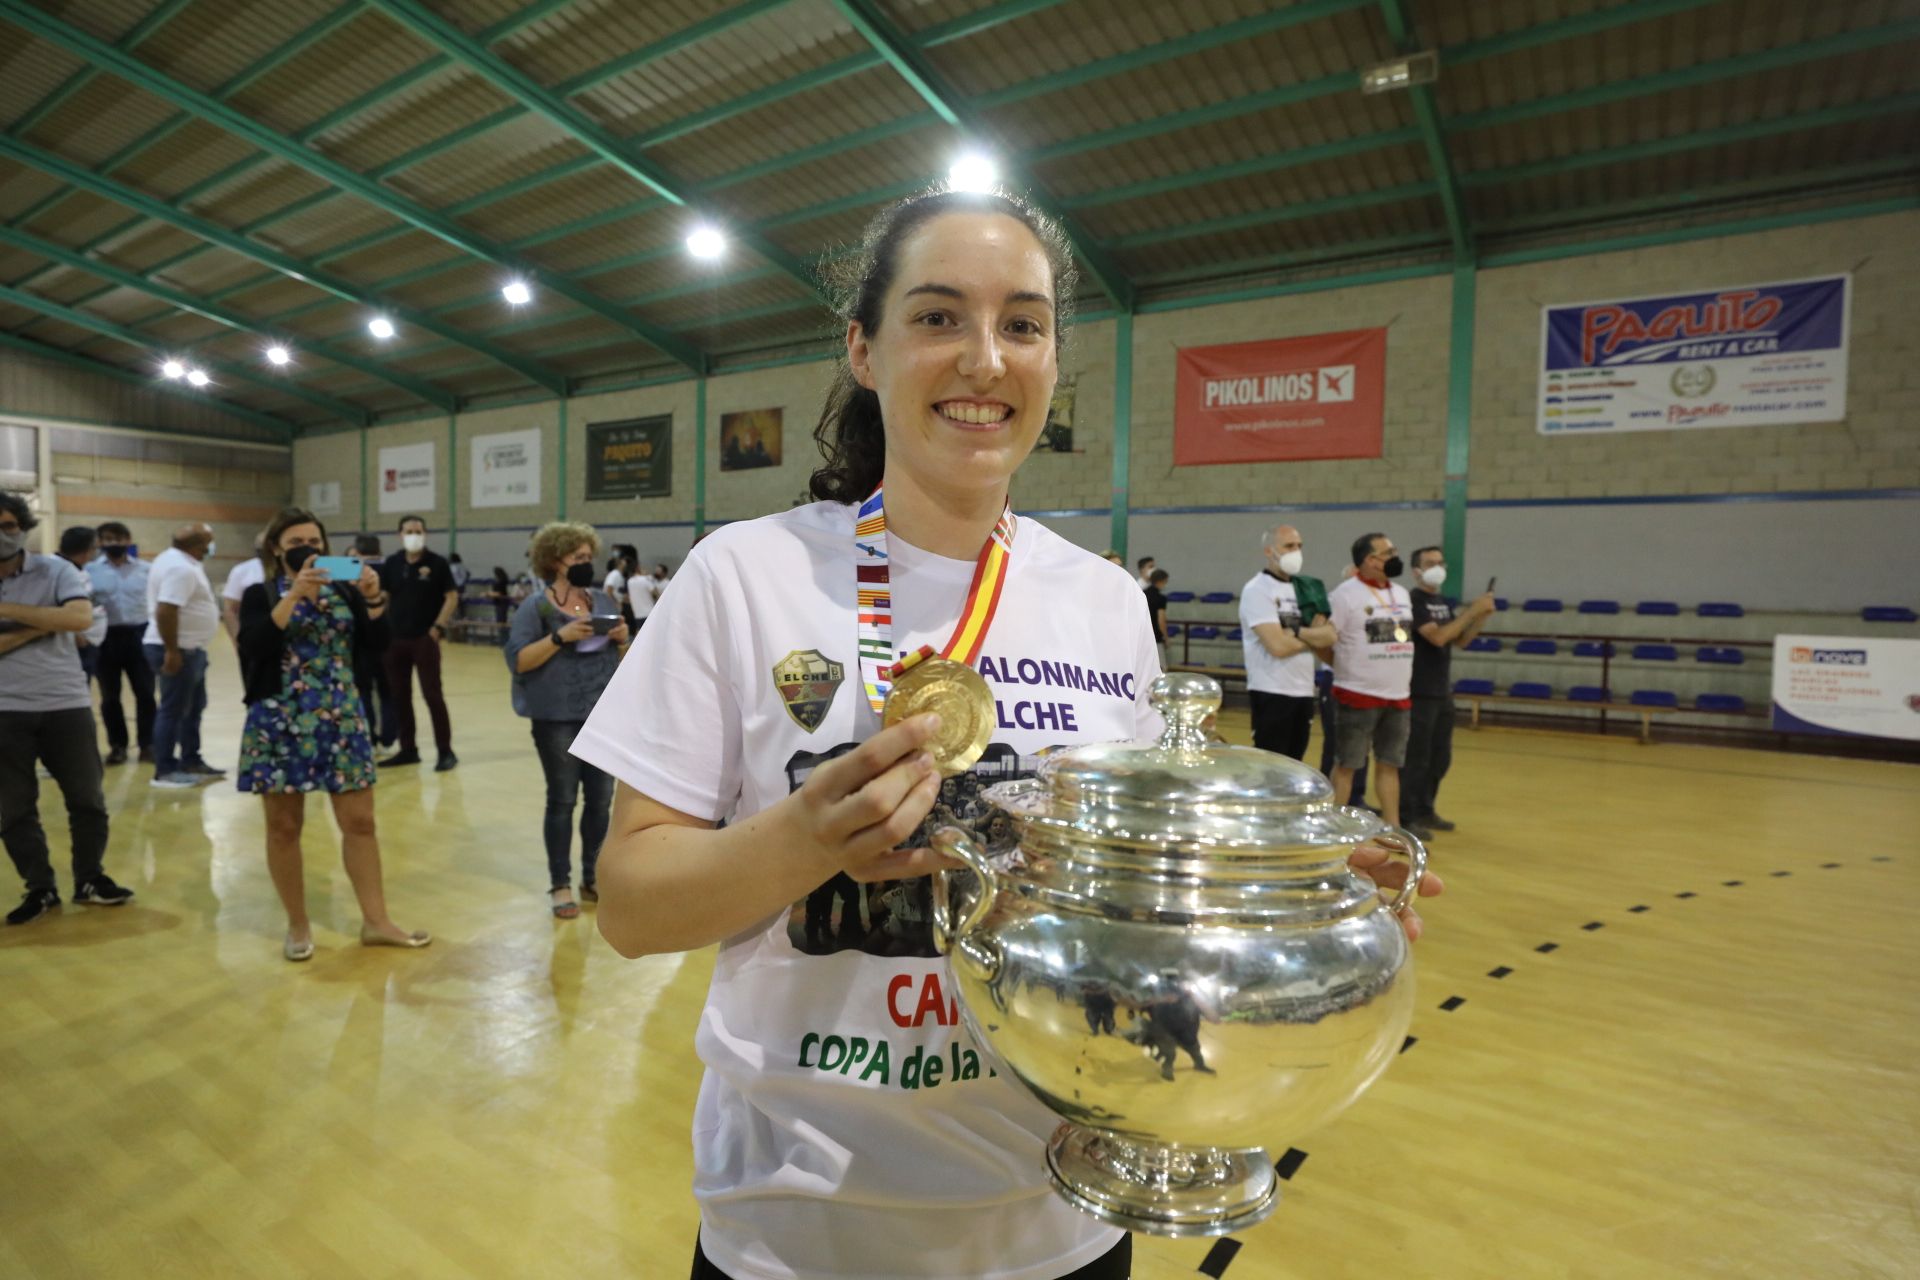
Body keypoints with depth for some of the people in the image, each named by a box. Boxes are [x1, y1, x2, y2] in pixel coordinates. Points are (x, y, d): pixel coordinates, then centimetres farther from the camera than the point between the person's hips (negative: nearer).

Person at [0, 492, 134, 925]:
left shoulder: (54, 570, -2)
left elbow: (81, 618, -18)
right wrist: (40, 626, -15)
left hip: (66, 703, -1)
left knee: (86, 798, 7)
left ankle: (89, 879, 23)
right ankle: (40, 888, 22)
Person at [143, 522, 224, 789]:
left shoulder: (175, 560, 12)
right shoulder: (181, 569, -21)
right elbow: (165, 611, -29)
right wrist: (172, 651, -26)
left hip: (190, 648, 11)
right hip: (180, 650, -11)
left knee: (193, 707, 17)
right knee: (174, 710, -3)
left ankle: (190, 761, 26)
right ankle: (165, 770, 4)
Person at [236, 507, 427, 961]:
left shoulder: (344, 590, 7)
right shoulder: (260, 595, 0)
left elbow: (375, 645, -1)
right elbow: (257, 645, -17)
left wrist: (373, 598, -15)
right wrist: (295, 593, -23)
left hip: (342, 718, 2)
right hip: (280, 721, -2)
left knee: (360, 821, 4)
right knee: (284, 827, 6)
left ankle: (375, 921, 13)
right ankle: (297, 926, 21)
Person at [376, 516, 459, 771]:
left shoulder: (437, 563, -3)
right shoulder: (392, 563, 8)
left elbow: (452, 597, -4)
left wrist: (438, 627, -11)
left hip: (425, 639, -5)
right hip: (396, 639, 5)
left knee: (432, 695, -5)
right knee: (399, 696, 9)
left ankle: (445, 751, 2)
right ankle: (408, 749, 20)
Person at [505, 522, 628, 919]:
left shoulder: (605, 601, 8)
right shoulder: (536, 607, -5)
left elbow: (621, 655, 17)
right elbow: (518, 661, -12)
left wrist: (622, 638, -5)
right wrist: (560, 637, -22)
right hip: (557, 717, -4)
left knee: (601, 798, 8)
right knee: (562, 799, 4)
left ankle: (593, 877, 23)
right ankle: (560, 885, 16)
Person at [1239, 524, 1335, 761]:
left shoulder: (1307, 588, 12)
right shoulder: (1257, 590, -10)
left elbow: (1330, 637, 2)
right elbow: (1278, 646, -20)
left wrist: (1296, 631, -15)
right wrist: (1314, 637, -3)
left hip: (1304, 692, 7)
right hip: (1272, 693, -7)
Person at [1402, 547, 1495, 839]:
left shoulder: (1444, 603, 14)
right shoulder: (1414, 601, -12)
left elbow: (1461, 640, 16)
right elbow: (1438, 637, -23)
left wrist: (1483, 615, 2)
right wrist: (1472, 609, -19)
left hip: (1443, 693, 9)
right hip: (1419, 694, -9)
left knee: (1440, 758, 14)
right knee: (1415, 758, -6)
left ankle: (1424, 811, 25)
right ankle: (1405, 818, 0)